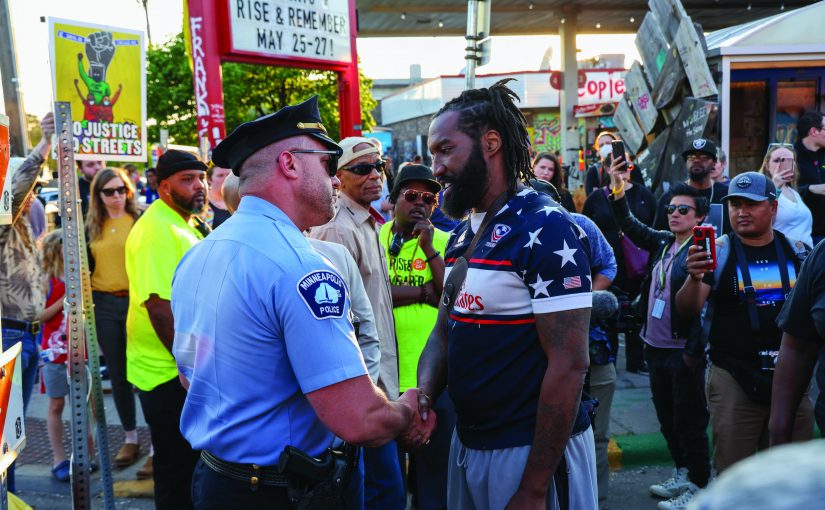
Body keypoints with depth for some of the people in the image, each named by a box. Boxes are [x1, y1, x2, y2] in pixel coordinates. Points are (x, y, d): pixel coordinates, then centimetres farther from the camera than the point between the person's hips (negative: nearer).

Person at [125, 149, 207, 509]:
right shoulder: (157, 230, -19)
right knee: (176, 467, 2)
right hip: (167, 371, -10)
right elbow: (158, 304, -26)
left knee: (186, 461, 21)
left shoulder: (182, 224, 12)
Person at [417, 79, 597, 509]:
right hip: (467, 440, 8)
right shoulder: (462, 235, 9)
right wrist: (424, 393, -9)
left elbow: (569, 366, -21)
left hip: (531, 450, -8)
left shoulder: (546, 230, -17)